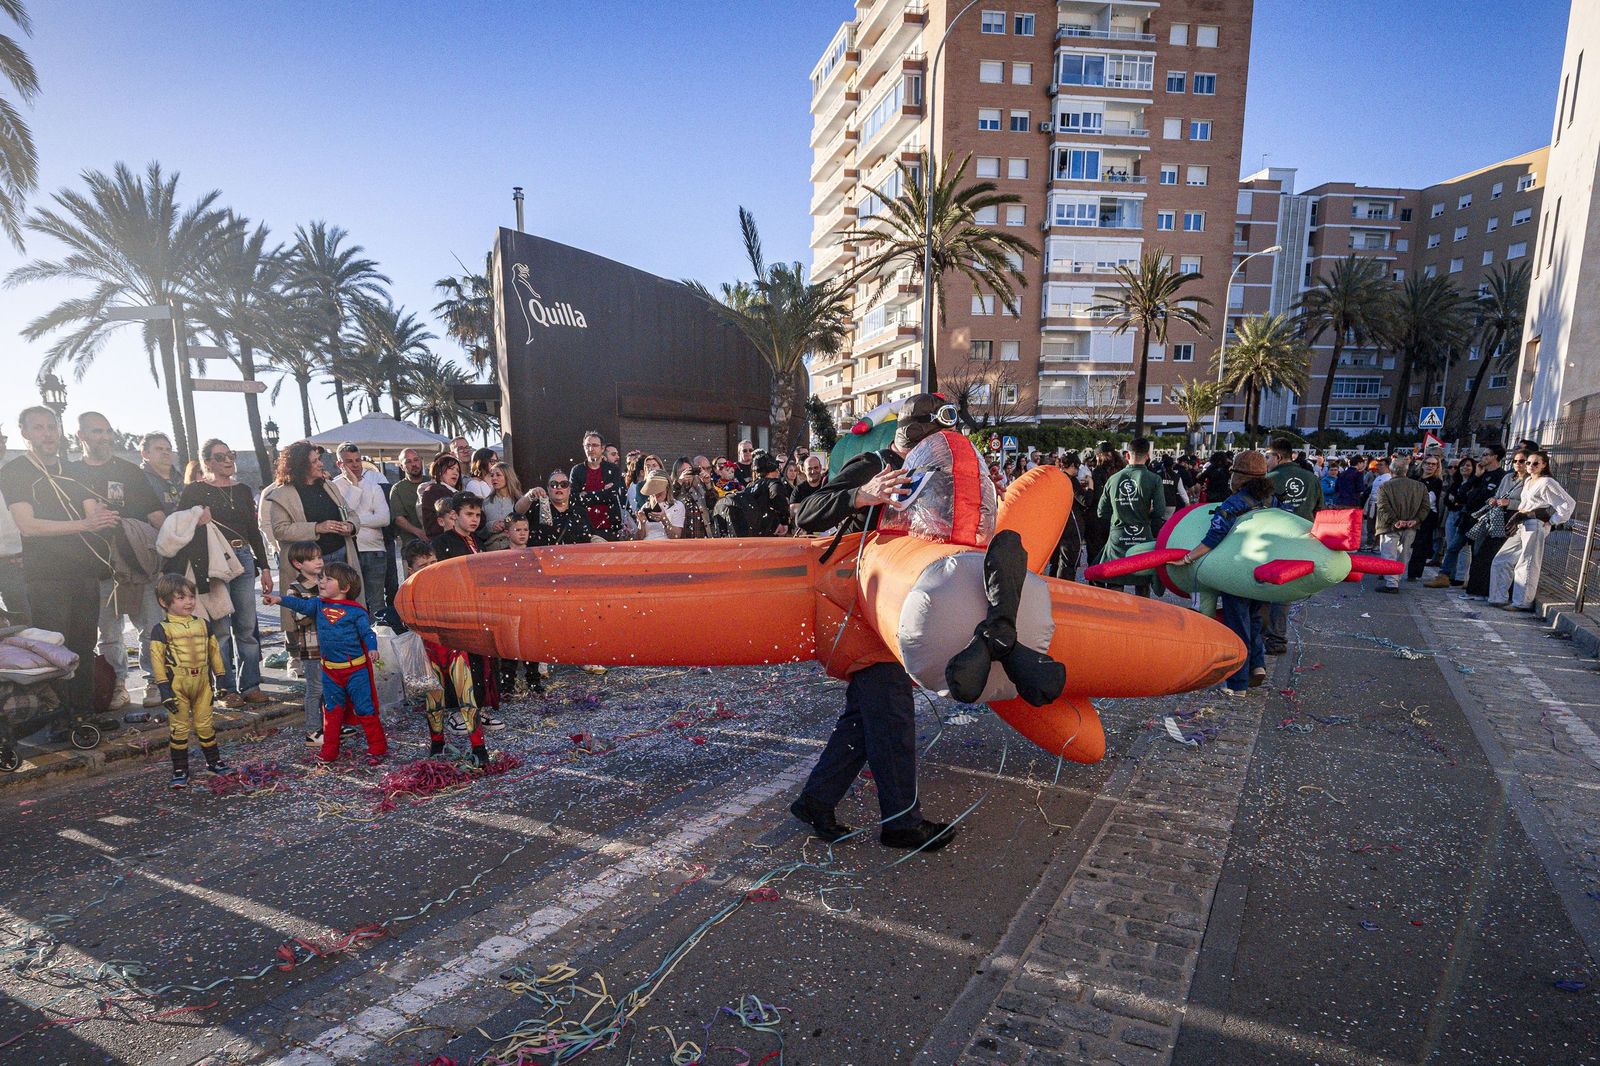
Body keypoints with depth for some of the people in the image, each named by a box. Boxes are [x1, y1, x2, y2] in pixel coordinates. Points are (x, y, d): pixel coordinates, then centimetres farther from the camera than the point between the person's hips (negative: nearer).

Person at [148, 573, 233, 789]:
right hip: (177, 684, -3)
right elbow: (157, 658, -9)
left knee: (205, 725, 13)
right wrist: (164, 688, -13)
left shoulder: (203, 625, 7)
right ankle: (180, 771, 15)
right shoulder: (161, 629, -6)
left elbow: (214, 651, 13)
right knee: (179, 728, 4)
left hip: (202, 682, 4)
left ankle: (214, 762, 24)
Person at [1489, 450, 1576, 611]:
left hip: (1536, 526, -9)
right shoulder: (1527, 481, 17)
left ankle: (1522, 602, 0)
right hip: (1521, 525, 9)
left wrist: (1551, 521, -9)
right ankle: (1499, 598, 9)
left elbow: (1569, 503, -10)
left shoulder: (1547, 483, -7)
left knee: (1527, 564, -5)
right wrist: (1519, 515, 7)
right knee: (1501, 560, 6)